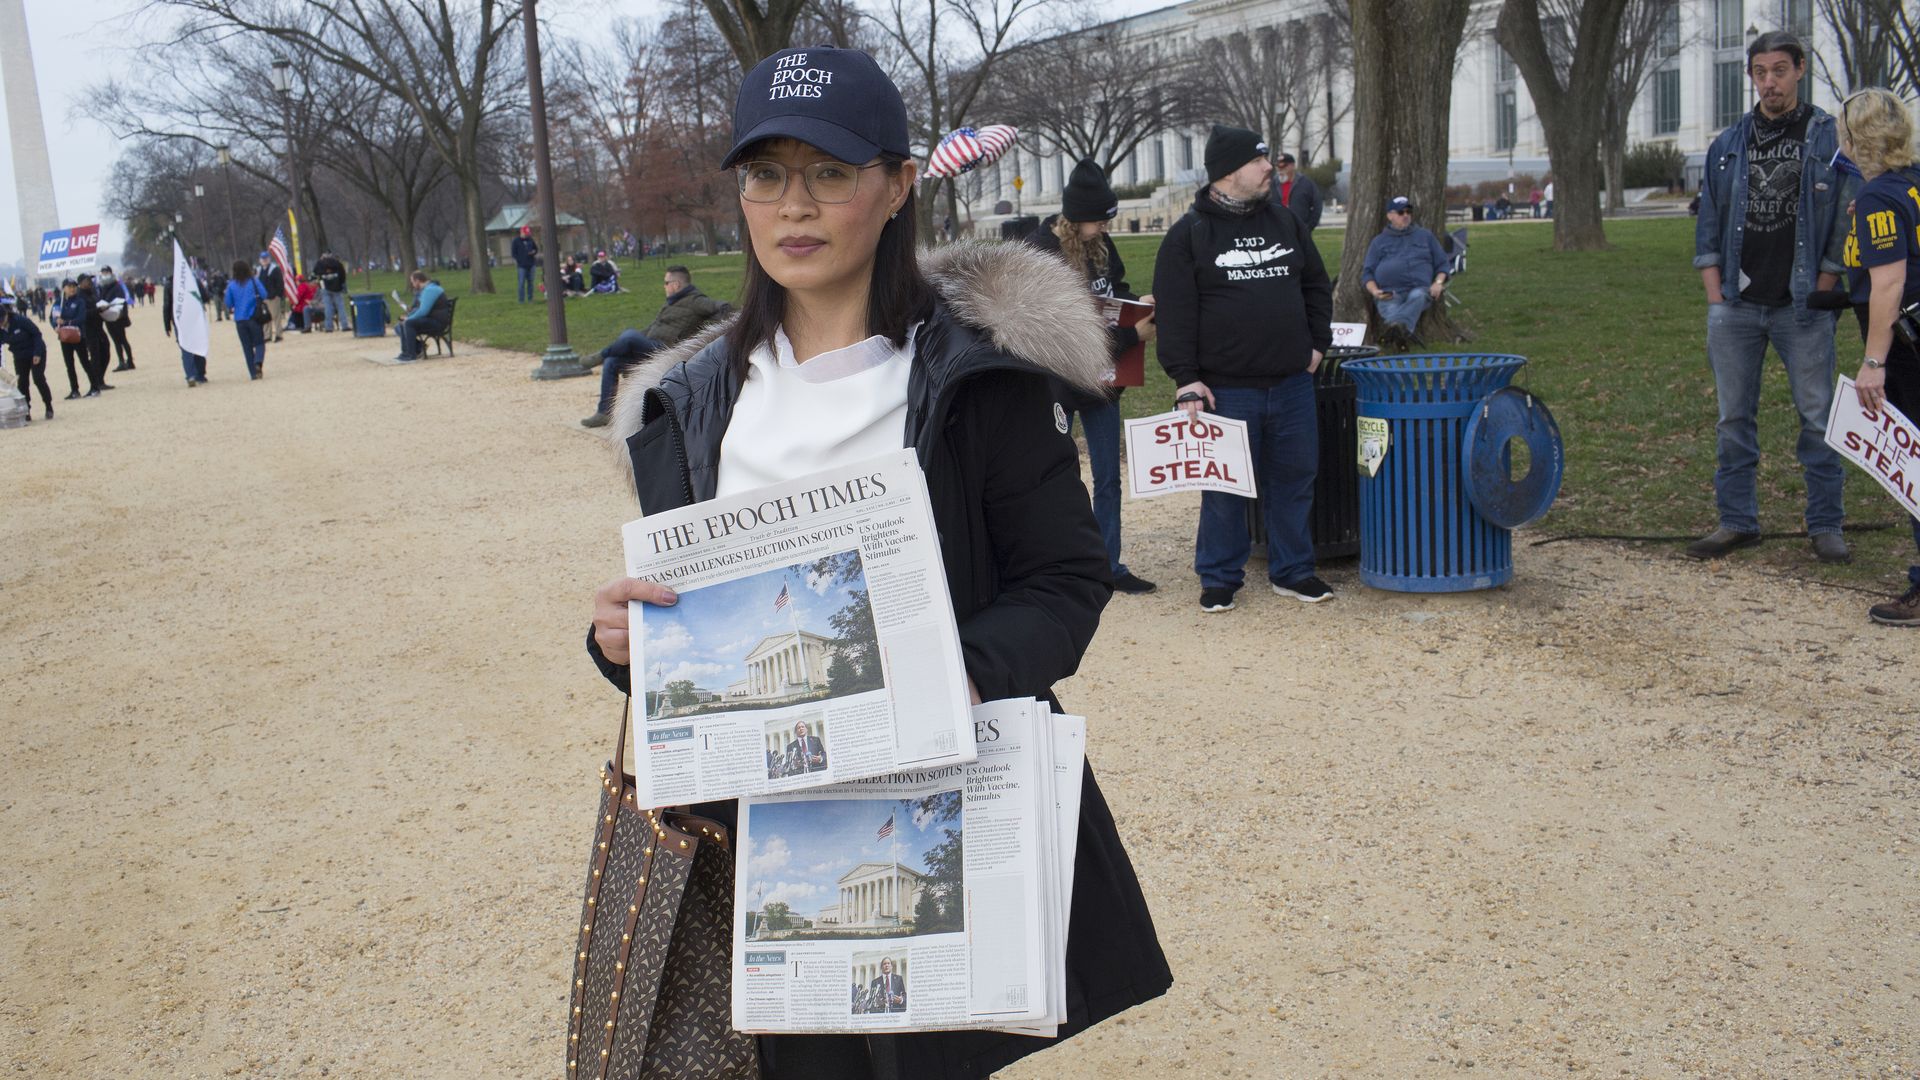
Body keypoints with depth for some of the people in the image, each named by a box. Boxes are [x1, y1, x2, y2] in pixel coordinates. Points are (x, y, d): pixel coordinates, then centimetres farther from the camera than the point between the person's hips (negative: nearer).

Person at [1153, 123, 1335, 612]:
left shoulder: (1284, 220, 11)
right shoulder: (1189, 234, -4)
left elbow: (1317, 286, 20)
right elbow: (1174, 313, -8)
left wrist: (1318, 345, 12)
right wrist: (1187, 379, -13)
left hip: (1292, 383, 5)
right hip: (1226, 388, -5)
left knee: (1295, 477, 10)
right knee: (1225, 486, 3)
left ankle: (1292, 571, 24)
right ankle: (1219, 578, 17)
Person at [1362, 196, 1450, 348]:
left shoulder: (1425, 236, 25)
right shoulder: (1379, 241, 23)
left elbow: (1441, 264, 24)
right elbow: (1367, 272, 17)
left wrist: (1438, 283, 2)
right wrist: (1374, 291, -4)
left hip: (1419, 288, 0)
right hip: (1388, 294, 0)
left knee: (1417, 296, -37)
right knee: (1390, 310, -34)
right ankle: (1403, 331, -62)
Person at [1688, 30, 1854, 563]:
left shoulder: (1831, 139, 1)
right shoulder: (1727, 146, 10)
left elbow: (1844, 227, 1)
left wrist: (1819, 296, -6)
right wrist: (1715, 299, 3)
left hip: (1802, 307, -3)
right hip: (1736, 306, 3)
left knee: (1818, 418, 1)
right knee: (1734, 418, 7)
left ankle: (1826, 525, 11)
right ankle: (1737, 522, 17)